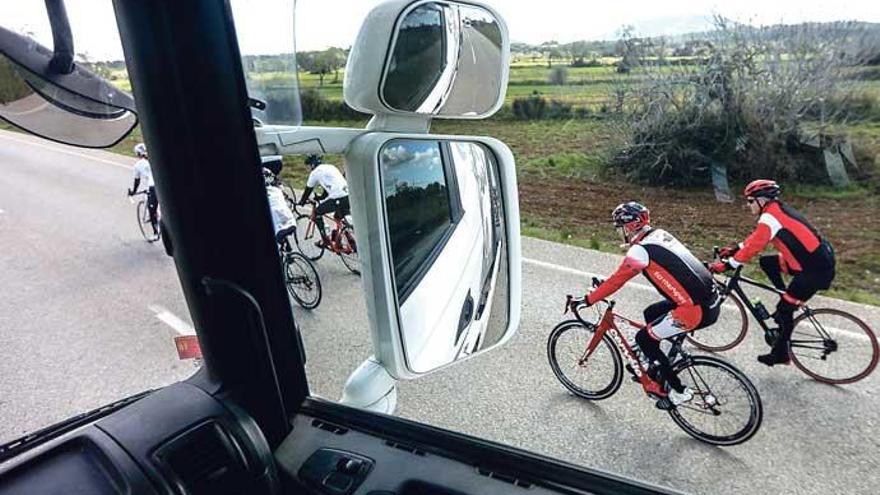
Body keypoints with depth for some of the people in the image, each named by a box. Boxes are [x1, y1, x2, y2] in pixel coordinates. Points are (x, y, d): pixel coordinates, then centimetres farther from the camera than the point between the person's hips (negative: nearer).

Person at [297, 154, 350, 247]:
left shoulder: (315, 172, 7)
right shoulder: (330, 167, 27)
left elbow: (308, 190, 15)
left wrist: (301, 202, 30)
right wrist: (320, 197, 45)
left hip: (337, 199, -7)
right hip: (348, 197, 7)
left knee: (317, 212, 12)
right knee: (338, 217, 30)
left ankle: (324, 240, 11)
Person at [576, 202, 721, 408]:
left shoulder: (640, 250, -13)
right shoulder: (660, 234, 14)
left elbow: (617, 281, -8)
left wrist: (588, 300, 4)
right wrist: (604, 284, 28)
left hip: (696, 311, -9)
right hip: (712, 301, 9)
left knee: (644, 339, 5)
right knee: (651, 313, 25)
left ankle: (679, 391, 14)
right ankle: (656, 373, 36)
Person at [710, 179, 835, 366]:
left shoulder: (770, 217, -18)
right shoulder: (777, 210, 11)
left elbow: (754, 246, -22)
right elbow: (757, 237, 20)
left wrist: (727, 265, -18)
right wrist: (735, 249, 16)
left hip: (816, 268, -9)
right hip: (816, 256, 9)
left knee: (784, 310, 1)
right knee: (767, 262, 16)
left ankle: (781, 354, 16)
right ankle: (787, 302, 19)